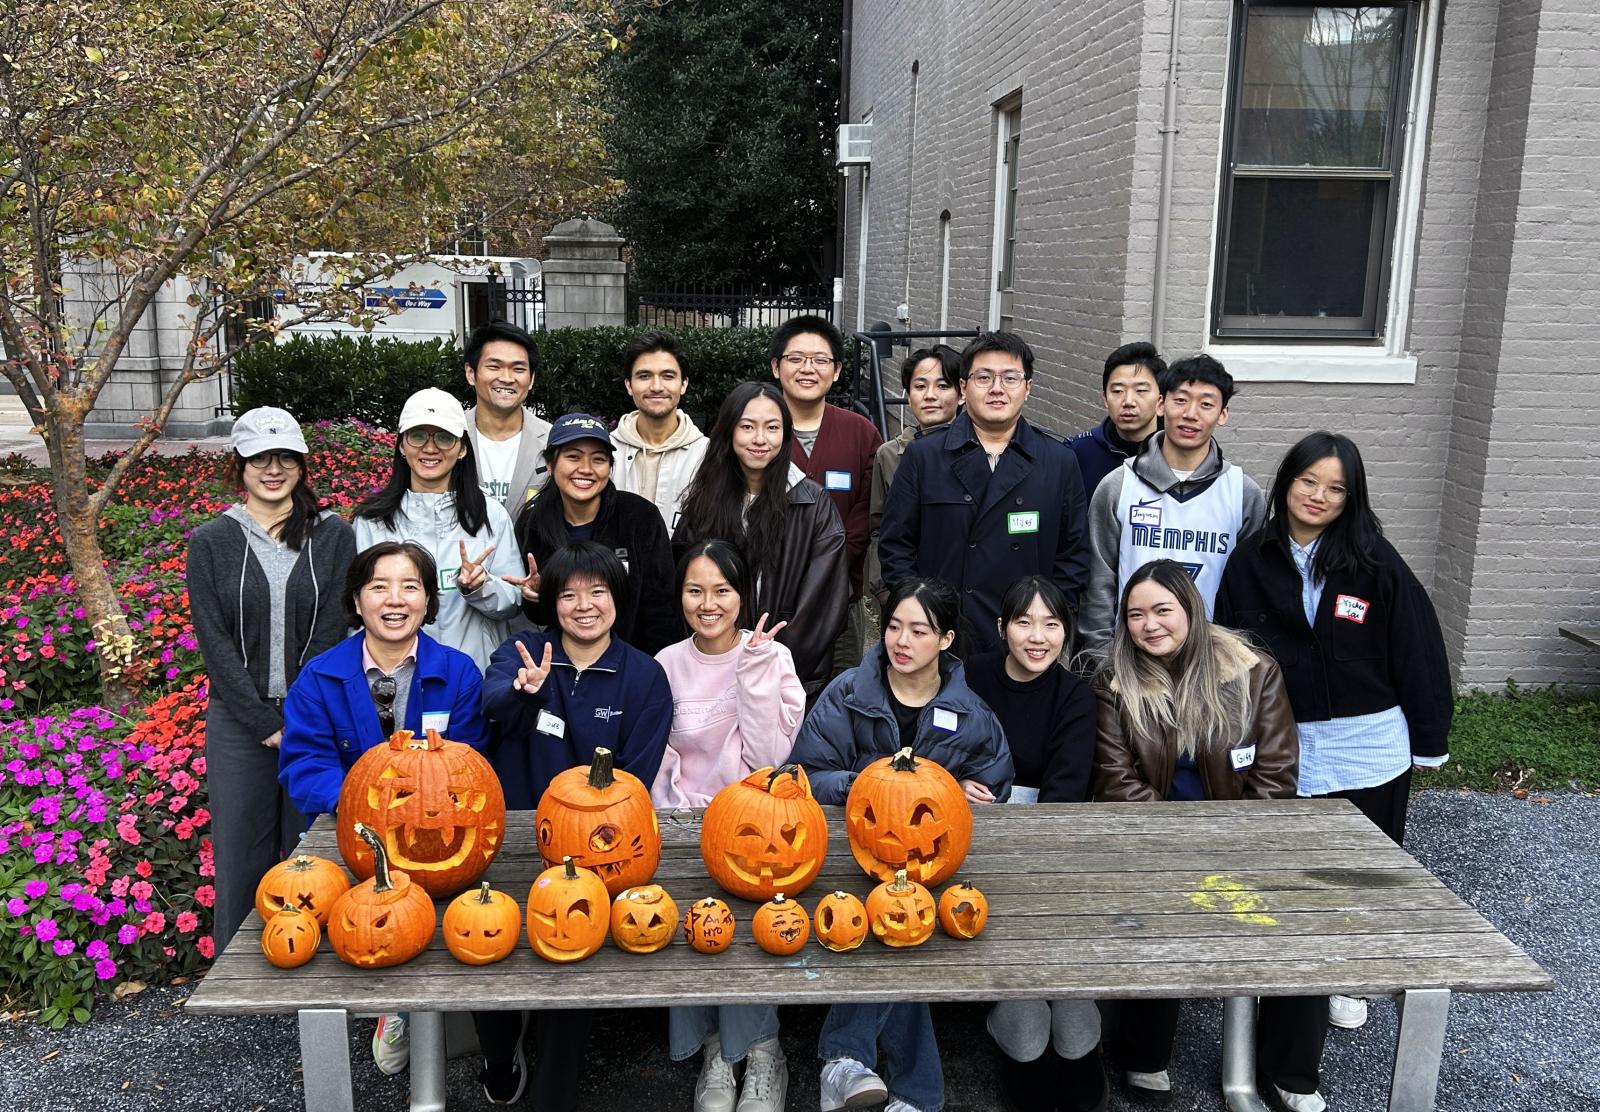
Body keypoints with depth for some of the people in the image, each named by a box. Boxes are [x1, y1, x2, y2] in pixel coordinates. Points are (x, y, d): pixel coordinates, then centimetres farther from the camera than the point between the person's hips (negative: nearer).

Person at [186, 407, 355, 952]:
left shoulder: (333, 536, 3)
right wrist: (267, 723, -10)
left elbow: (332, 633, -3)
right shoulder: (210, 543, 4)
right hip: (241, 724, 0)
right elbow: (214, 642, -3)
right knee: (240, 856, 6)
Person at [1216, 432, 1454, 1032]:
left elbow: (1418, 651, -4)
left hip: (1369, 749, -1)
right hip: (1282, 749, 1)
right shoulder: (1250, 562, -1)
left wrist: (1426, 740, -3)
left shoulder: (1376, 564, -8)